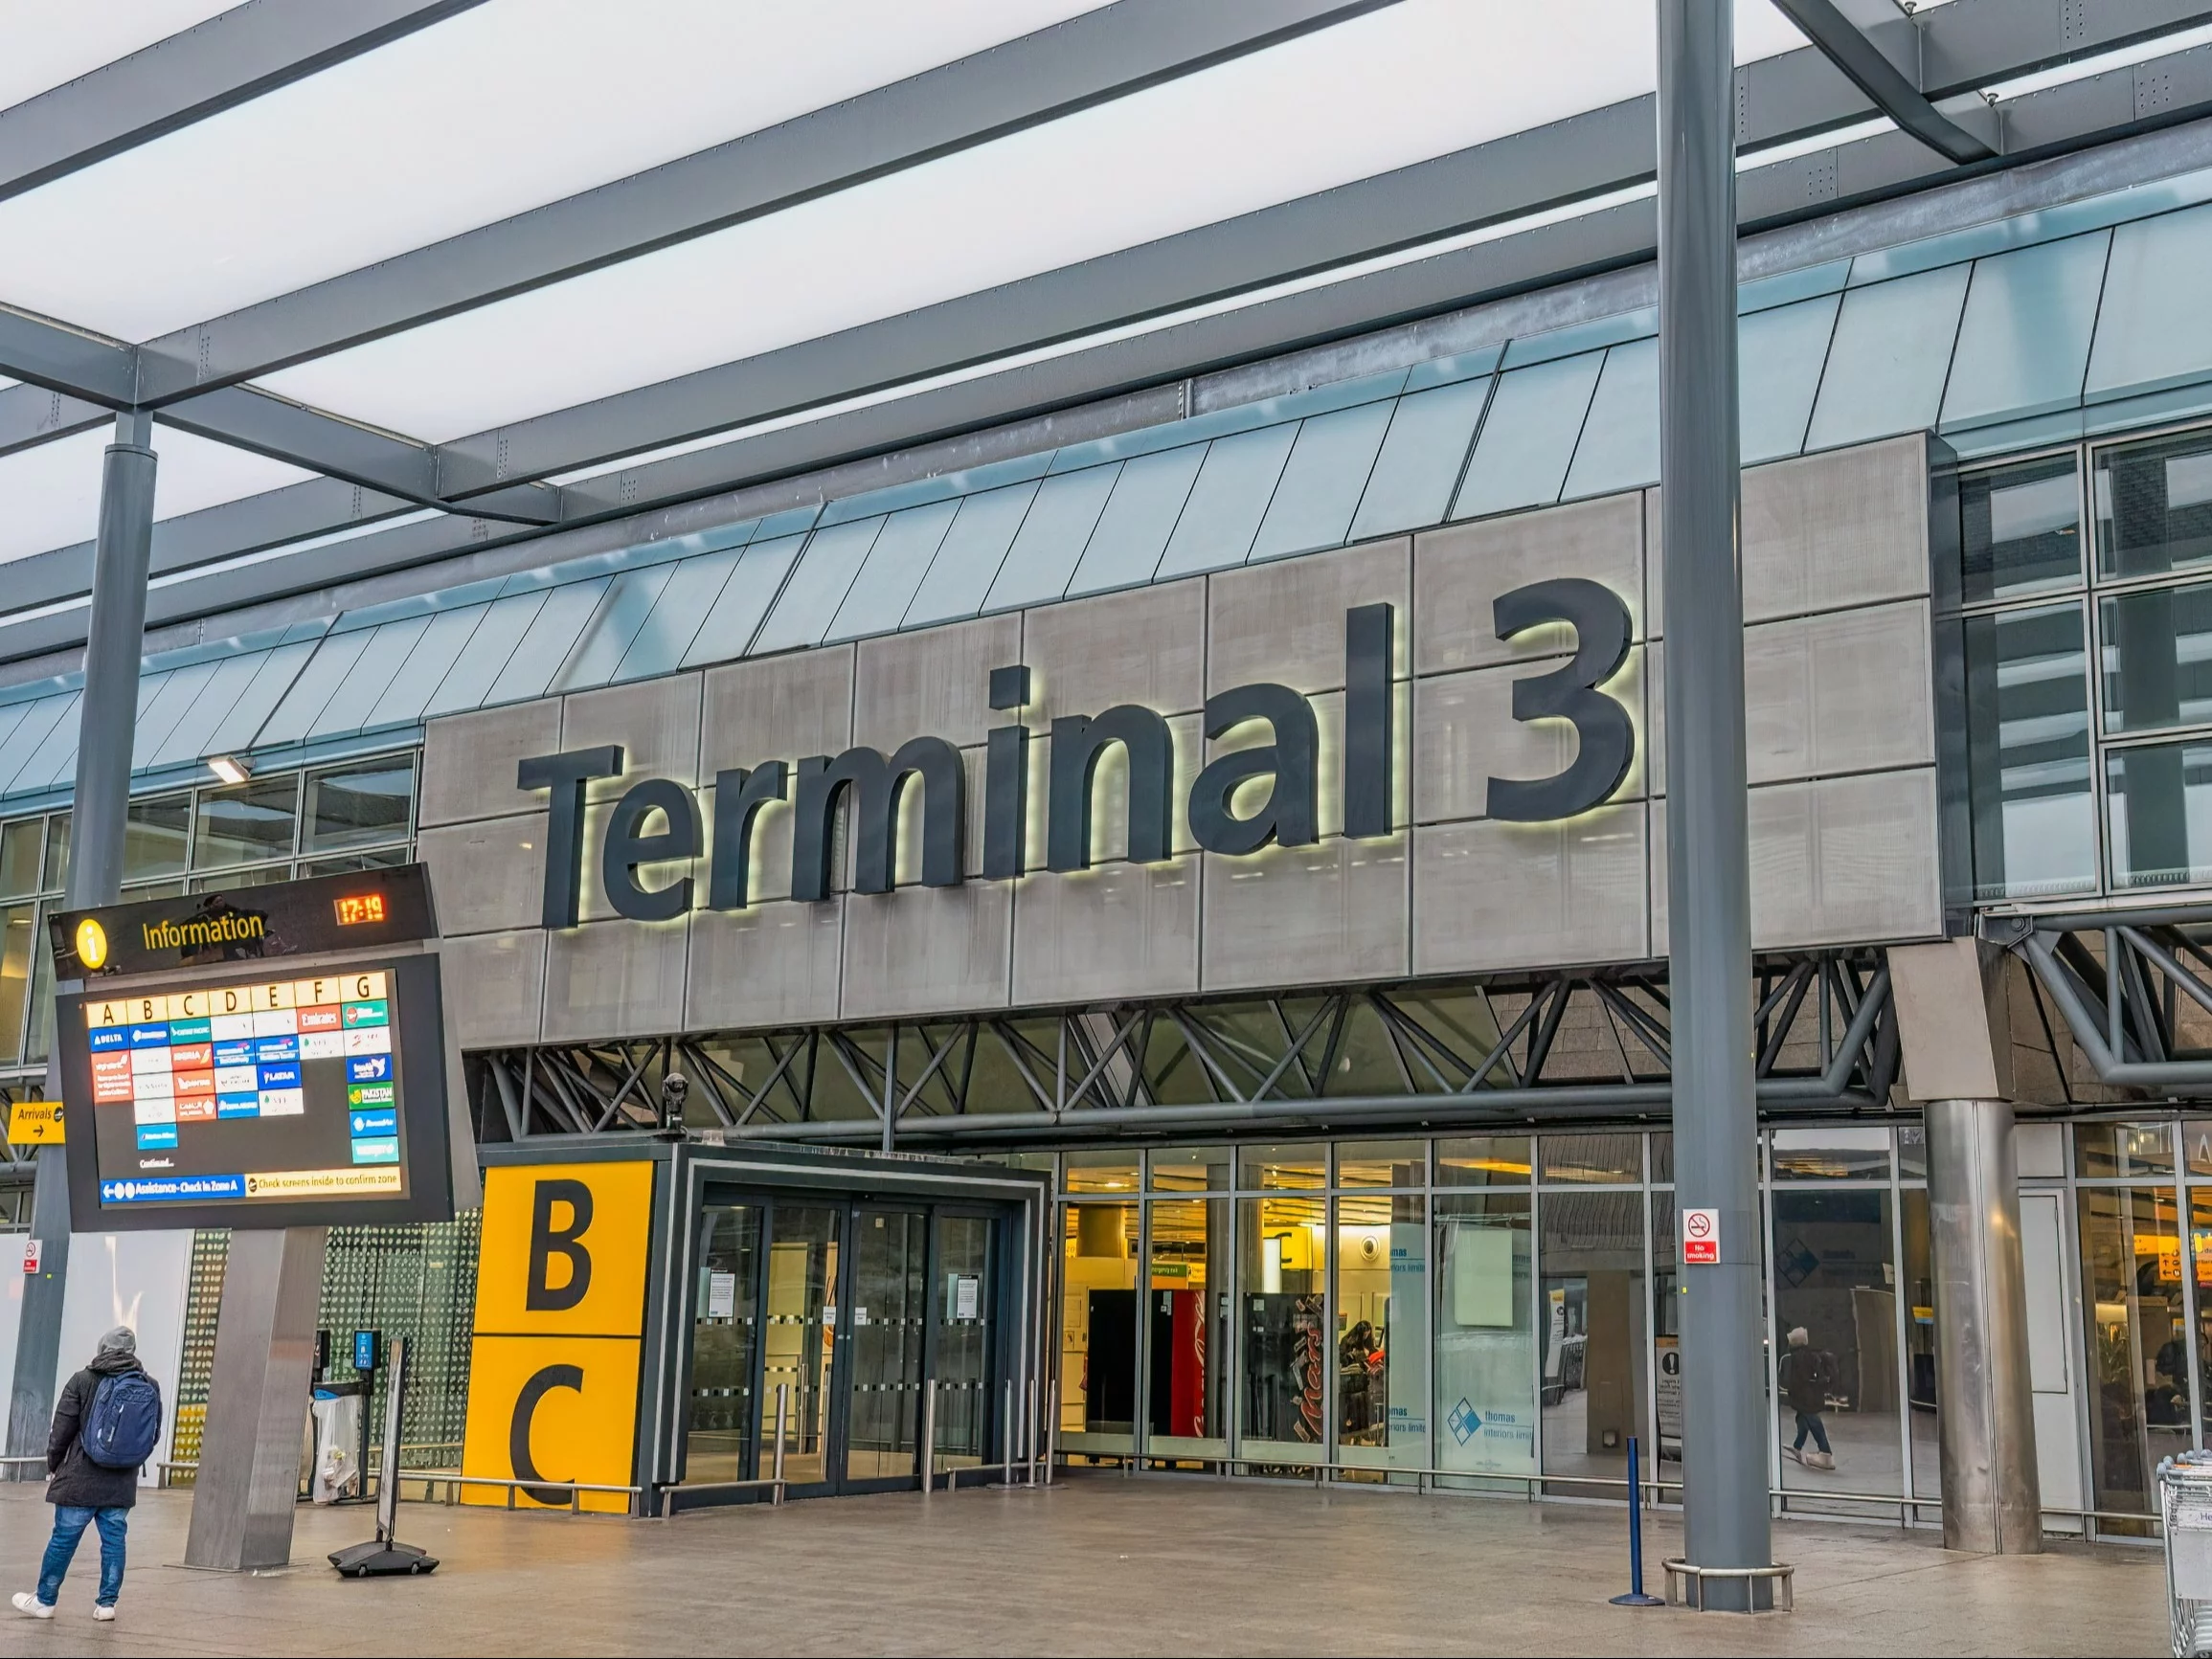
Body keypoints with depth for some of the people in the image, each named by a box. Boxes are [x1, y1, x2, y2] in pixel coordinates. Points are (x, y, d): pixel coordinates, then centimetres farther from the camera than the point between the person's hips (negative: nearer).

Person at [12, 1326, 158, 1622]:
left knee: (63, 1538, 6)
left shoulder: (83, 1381, -6)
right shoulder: (149, 1386, 2)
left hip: (81, 1478, -3)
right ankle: (106, 1603, 10)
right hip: (123, 1483, 3)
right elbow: (154, 1433, 10)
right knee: (113, 1539, 8)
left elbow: (62, 1429, -4)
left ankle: (44, 1600, 16)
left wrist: (53, 1466, 10)